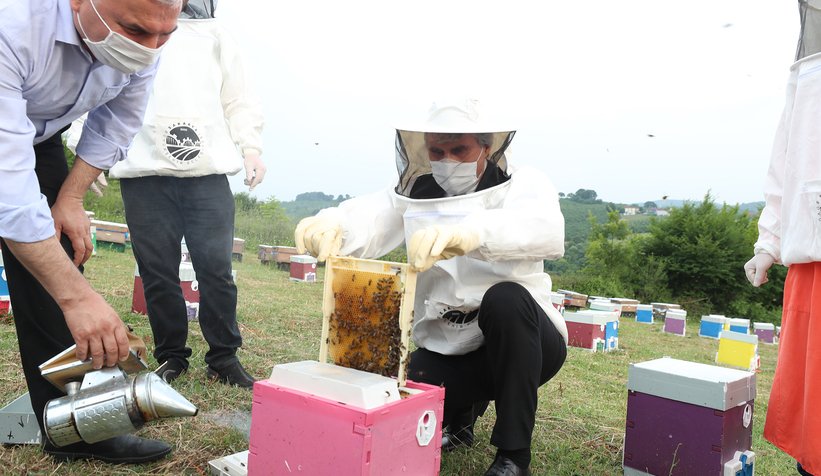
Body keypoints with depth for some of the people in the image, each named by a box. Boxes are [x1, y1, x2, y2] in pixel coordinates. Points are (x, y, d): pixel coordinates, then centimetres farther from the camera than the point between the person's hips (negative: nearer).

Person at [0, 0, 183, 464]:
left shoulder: (141, 43, -22)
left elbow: (115, 126, -3)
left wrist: (71, 199, -9)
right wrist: (77, 296, -47)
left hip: (39, 136, 5)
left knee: (55, 269, -3)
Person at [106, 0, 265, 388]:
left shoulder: (214, 36, 21)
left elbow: (238, 101, 17)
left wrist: (250, 147, 2)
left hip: (208, 172, 0)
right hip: (144, 172, 0)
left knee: (215, 268, -4)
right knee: (157, 271, 2)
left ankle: (224, 359, 9)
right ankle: (171, 357, 17)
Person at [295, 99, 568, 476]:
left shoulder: (522, 185, -8)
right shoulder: (415, 194, 2)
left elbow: (545, 230, -32)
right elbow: (365, 221, -17)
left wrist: (468, 234, -52)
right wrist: (329, 226, -43)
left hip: (523, 343, -3)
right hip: (445, 349, 4)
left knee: (505, 298, -34)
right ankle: (462, 413, 19)